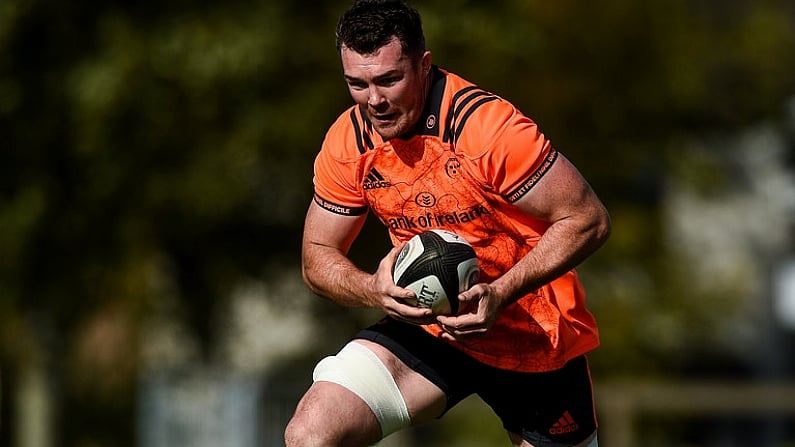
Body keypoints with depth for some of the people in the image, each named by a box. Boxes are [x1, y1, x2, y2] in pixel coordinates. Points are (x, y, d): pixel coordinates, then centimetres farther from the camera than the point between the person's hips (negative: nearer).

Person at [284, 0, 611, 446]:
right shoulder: (348, 142, -8)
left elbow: (589, 220, -20)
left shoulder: (487, 125, -24)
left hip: (534, 338, -3)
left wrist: (501, 294, -30)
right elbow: (317, 258, 3)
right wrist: (374, 290, -20)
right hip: (428, 326, 3)